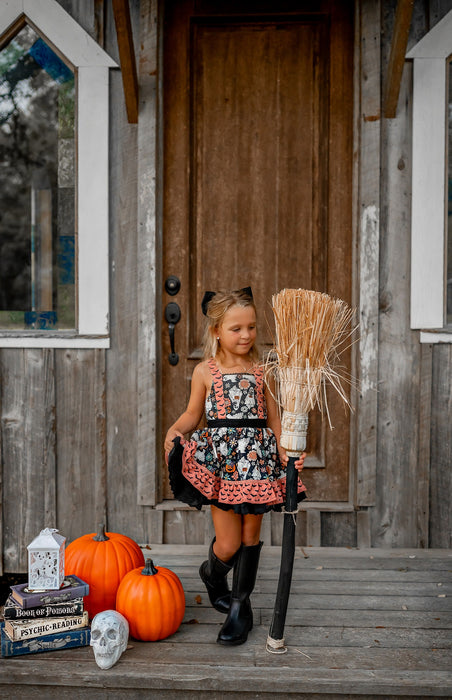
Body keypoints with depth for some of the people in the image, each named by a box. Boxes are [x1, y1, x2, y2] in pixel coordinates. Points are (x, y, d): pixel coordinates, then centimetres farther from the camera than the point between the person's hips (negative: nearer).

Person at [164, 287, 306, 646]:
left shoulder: (262, 371, 5)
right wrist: (174, 430, -10)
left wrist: (286, 454, -6)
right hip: (220, 459, -1)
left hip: (256, 459, 2)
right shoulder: (205, 371, 3)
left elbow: (273, 418, 7)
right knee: (228, 544, -1)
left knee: (251, 535, 9)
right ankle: (212, 575, 35)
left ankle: (240, 606, 27)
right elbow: (192, 413, 11)